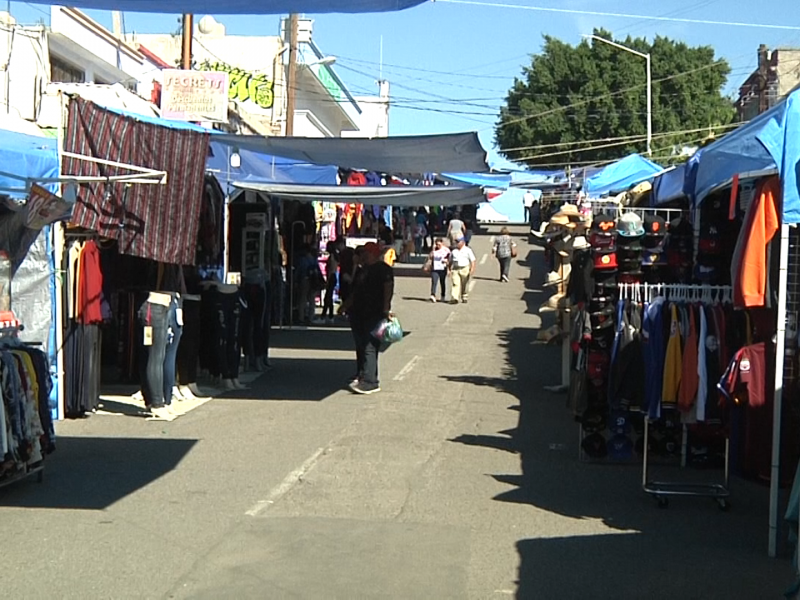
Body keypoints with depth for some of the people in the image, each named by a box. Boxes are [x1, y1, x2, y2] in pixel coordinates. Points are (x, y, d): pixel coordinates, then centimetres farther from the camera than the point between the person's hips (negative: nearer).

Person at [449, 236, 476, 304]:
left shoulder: (468, 250, 2)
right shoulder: (454, 251, 13)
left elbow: (472, 260, -2)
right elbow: (451, 261, 19)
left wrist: (472, 269, -14)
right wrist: (450, 270, 13)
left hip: (465, 269, -2)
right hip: (455, 269, 2)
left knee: (464, 285, 5)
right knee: (455, 283, -11)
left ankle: (464, 298, 19)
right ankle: (454, 298, -19)